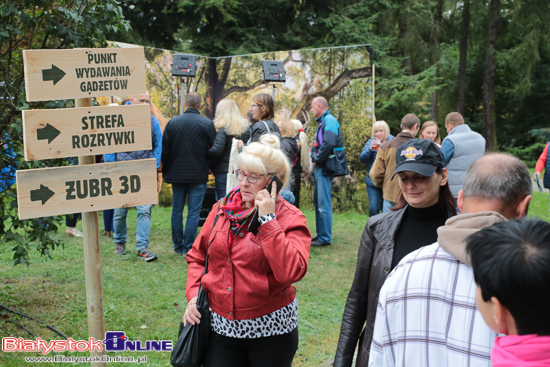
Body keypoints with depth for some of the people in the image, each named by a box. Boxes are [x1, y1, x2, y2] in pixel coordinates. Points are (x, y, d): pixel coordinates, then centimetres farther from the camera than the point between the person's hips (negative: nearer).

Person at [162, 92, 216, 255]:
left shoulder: (172, 122, 1)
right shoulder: (207, 124, -7)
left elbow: (164, 149, 4)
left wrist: (165, 171, 14)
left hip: (176, 173, 3)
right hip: (198, 175, -3)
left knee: (177, 210, 12)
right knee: (193, 212, 1)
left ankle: (178, 246, 18)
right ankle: (188, 248, 1)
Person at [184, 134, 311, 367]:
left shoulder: (290, 219, -9)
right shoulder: (222, 208, 3)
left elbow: (291, 271, -25)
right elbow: (198, 256, 13)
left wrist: (268, 220, -22)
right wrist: (193, 293, -2)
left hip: (271, 330, -3)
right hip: (222, 326, 3)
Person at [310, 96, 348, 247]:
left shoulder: (329, 120, -12)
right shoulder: (322, 121, 19)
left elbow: (329, 143, -25)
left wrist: (317, 160, -16)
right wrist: (315, 161, 9)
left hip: (325, 168, -11)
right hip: (319, 168, 11)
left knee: (324, 204, -8)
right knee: (318, 203, 16)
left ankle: (325, 238, -4)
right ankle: (320, 234, 25)